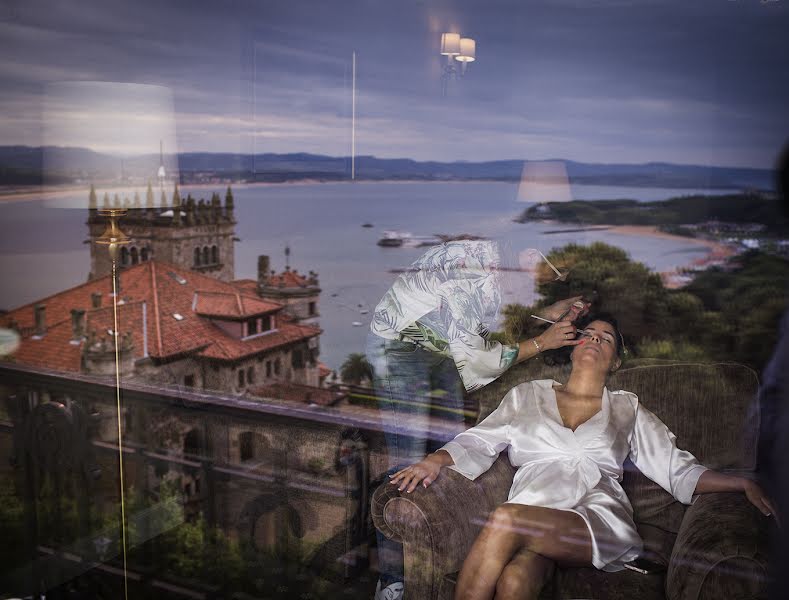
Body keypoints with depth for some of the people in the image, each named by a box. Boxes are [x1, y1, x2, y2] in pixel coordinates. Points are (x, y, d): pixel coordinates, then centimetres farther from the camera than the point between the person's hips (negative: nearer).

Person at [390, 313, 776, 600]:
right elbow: (479, 441, 17)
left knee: (506, 520, -35)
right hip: (534, 504, 1)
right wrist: (436, 460, -2)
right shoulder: (528, 395, 26)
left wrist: (744, 484, 6)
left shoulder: (626, 408, 25)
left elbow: (678, 470, 20)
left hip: (600, 517, -1)